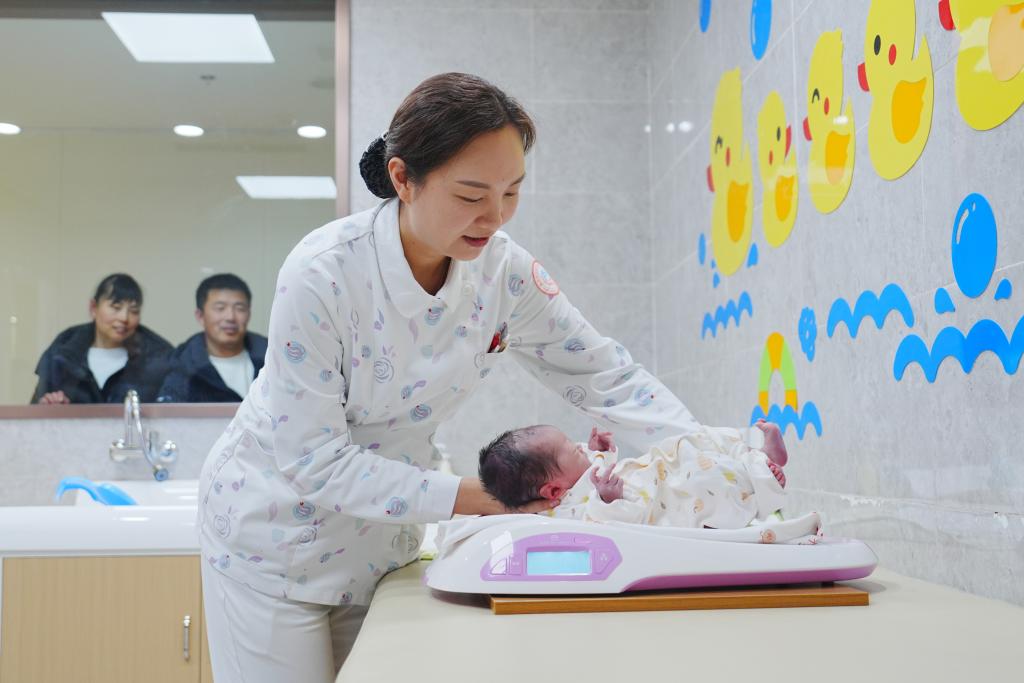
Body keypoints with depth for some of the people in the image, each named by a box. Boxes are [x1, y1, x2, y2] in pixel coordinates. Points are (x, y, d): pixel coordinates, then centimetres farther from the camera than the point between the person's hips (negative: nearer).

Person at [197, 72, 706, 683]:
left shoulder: (502, 269, -13)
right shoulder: (322, 275, -28)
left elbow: (605, 374, -6)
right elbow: (313, 458, -26)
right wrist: (462, 497, -29)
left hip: (381, 537, 5)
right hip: (278, 534, -4)